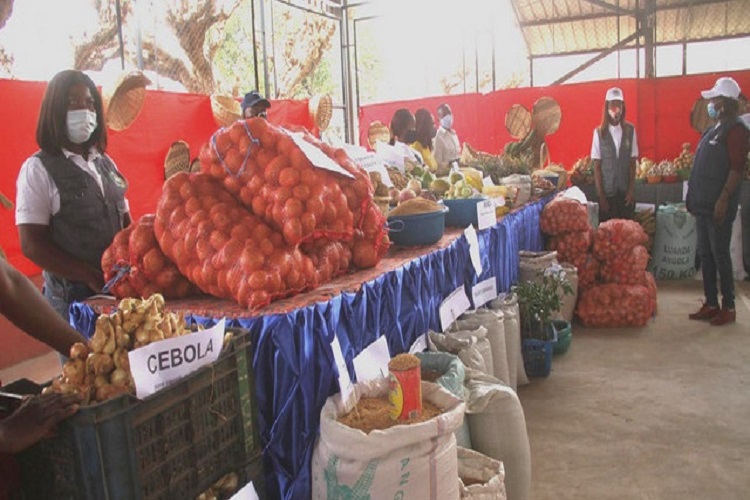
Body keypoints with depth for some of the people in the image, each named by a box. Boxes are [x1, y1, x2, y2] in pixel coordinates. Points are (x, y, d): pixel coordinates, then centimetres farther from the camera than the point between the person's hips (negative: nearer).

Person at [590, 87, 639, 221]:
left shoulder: (630, 130, 2)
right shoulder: (599, 132, -4)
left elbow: (632, 163, 5)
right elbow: (596, 167, -3)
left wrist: (631, 190, -2)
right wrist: (601, 196, -6)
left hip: (625, 192, 2)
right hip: (606, 192, -2)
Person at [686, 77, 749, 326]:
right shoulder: (713, 130, 17)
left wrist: (724, 199, -23)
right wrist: (694, 197, 18)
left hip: (718, 205, -9)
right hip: (703, 204, 9)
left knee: (719, 254, -4)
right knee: (705, 254, 11)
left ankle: (728, 307, 6)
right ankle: (711, 303, 20)